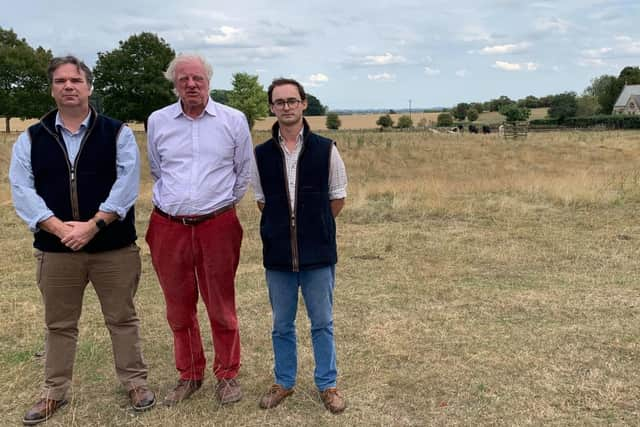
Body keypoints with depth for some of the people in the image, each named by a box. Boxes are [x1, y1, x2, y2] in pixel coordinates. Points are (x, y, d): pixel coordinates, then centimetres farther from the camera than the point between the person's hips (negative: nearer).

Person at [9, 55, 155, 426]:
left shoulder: (118, 133, 1)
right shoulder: (31, 138, 6)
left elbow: (127, 184, -10)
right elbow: (22, 189, -3)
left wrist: (93, 225, -19)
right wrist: (60, 228, -17)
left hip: (114, 246, -2)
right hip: (55, 248, 2)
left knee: (122, 318, 9)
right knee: (59, 324, 13)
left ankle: (135, 381, 24)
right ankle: (55, 391, 29)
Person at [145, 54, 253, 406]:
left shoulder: (233, 120, 0)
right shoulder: (158, 121, 5)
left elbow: (244, 172, 10)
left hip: (217, 225, -2)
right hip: (168, 227, 2)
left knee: (221, 307, 6)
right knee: (179, 308, 12)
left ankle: (227, 375, 23)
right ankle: (189, 376, 29)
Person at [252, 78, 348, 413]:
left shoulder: (325, 150, -4)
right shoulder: (261, 154, 2)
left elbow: (337, 199, 5)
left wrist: (314, 225, 5)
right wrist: (285, 225, 7)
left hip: (318, 254, -2)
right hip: (278, 254, 2)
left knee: (322, 323, 9)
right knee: (282, 324, 14)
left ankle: (327, 385, 26)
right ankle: (283, 382, 32)